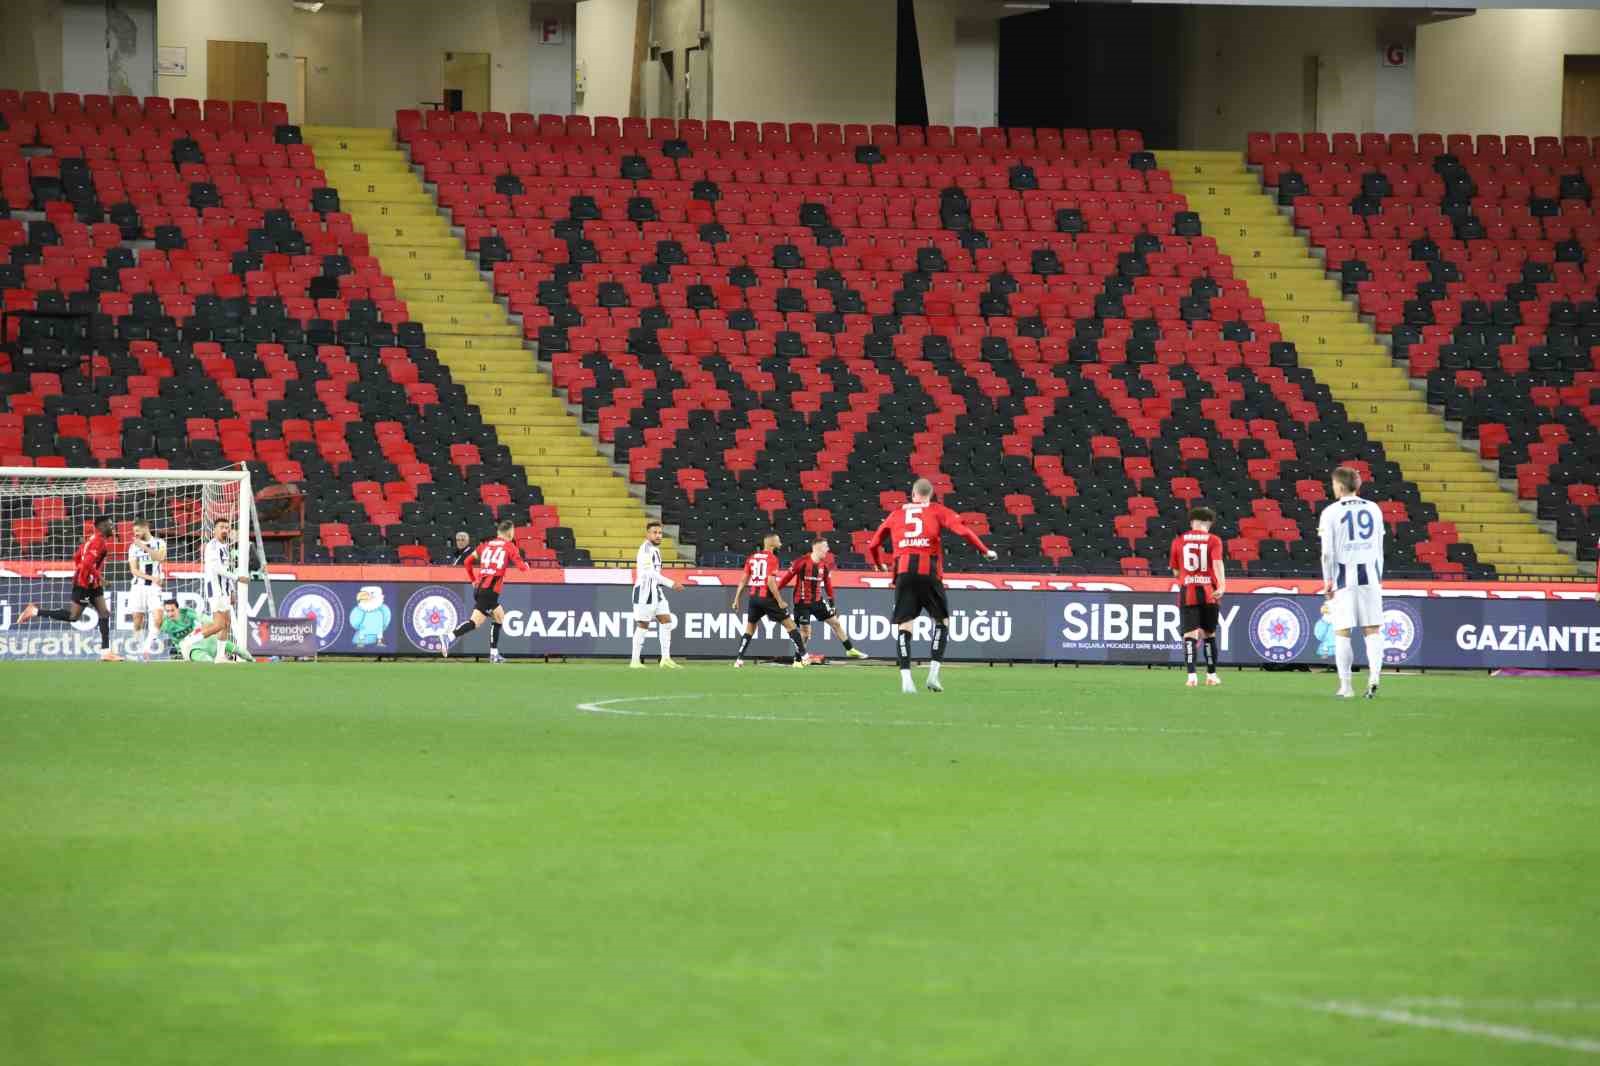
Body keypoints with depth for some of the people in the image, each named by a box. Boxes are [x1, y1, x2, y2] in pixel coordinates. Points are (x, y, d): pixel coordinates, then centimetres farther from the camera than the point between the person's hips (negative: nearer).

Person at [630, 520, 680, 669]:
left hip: (656, 590, 10)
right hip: (644, 591, -10)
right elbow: (650, 573, -21)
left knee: (666, 621, 4)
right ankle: (635, 661, 1)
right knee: (643, 625, -5)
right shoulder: (646, 549, -13)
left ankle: (666, 659, 5)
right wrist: (671, 584, -21)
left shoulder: (655, 550, 17)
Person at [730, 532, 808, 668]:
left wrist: (736, 599, 13)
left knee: (750, 628, 19)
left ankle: (739, 659, 9)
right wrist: (780, 601, -15)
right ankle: (802, 656, -3)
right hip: (767, 597, -5)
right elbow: (771, 582, -18)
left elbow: (743, 581, 9)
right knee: (790, 625, 2)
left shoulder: (752, 558, 9)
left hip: (754, 597, 5)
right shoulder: (772, 559, -9)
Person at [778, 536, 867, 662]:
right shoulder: (802, 562, -16)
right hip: (802, 602, -6)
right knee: (805, 629, -8)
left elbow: (828, 583, 13)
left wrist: (831, 601, 13)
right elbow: (788, 576, -11)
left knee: (835, 622, 7)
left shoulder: (824, 565, 2)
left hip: (818, 600, 6)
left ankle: (850, 650, 17)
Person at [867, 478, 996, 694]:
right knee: (941, 621, 13)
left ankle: (906, 679, -9)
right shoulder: (938, 511, 11)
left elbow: (873, 545, 21)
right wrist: (985, 551, 6)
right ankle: (933, 674, 0)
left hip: (903, 571, 2)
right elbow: (962, 530, -3)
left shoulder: (896, 514, 19)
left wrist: (879, 564, 40)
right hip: (929, 571, -2)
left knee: (904, 626, 3)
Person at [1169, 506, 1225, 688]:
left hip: (1187, 593, 0)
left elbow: (1175, 571, 13)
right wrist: (1221, 586, -25)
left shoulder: (1178, 541, 7)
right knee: (1209, 634, 14)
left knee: (1190, 634, -4)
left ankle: (1192, 676, -18)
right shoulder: (1214, 540, 2)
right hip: (1209, 593, 0)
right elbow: (1217, 563, -15)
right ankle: (1211, 675, 20)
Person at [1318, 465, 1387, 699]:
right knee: (1372, 630, 5)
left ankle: (1345, 686, 3)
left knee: (1342, 632, 3)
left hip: (1344, 575, -3)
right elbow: (1379, 548, 13)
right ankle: (1374, 674, -15)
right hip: (1370, 574, 3)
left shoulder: (1331, 513, -4)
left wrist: (1328, 581, 4)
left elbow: (1328, 553, -6)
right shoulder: (1373, 509, 8)